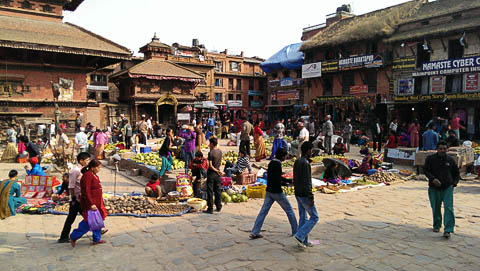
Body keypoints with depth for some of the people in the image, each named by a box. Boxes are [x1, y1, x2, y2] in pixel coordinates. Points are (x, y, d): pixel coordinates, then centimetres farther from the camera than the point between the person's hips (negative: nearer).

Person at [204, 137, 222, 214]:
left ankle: (210, 209, 3)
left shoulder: (211, 153, -17)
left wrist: (216, 170, -8)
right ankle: (219, 207, 22)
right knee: (218, 190, 14)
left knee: (210, 191, 0)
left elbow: (210, 166, -19)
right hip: (218, 173, 6)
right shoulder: (220, 151, 2)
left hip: (211, 173, -6)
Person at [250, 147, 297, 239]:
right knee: (289, 210, 9)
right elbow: (277, 181, -23)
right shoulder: (277, 164, -18)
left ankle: (254, 233, 2)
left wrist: (289, 181, 19)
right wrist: (284, 183, -5)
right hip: (277, 192, -8)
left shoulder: (271, 163, 10)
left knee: (263, 211, 5)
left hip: (269, 191, 8)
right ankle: (295, 231, 20)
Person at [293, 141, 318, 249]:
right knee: (314, 217, 2)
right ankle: (299, 236, -2)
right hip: (304, 195, -9)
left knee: (302, 217, 14)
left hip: (298, 194, 9)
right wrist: (311, 197, -20)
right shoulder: (305, 163, -21)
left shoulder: (297, 161, 8)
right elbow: (307, 182, -23)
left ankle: (304, 241, 21)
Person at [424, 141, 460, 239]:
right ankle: (437, 225, 31)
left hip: (448, 188, 0)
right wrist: (433, 179, -23)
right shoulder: (430, 158, -1)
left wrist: (454, 183, 6)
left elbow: (457, 173, 18)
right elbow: (425, 170, -7)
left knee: (448, 208, -10)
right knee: (435, 208, 10)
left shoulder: (450, 160, 6)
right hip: (434, 188, 0)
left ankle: (448, 230, -11)